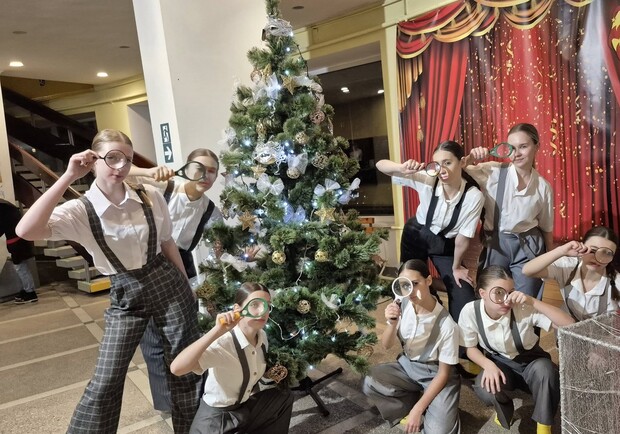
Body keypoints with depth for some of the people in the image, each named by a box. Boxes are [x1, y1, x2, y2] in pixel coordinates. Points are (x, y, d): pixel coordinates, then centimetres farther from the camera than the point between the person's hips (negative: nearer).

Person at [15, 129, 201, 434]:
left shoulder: (150, 197, -6)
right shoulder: (80, 211, -12)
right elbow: (26, 231, -28)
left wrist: (187, 286, 11)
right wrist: (67, 178, -26)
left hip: (168, 285, 2)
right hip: (125, 296, -1)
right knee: (105, 382, 0)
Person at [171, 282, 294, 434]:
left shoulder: (262, 336, -6)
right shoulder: (223, 343, -29)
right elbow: (176, 368, -46)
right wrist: (217, 331, -48)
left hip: (247, 405, 7)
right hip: (216, 418, -7)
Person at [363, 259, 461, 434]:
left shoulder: (446, 324, -25)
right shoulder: (402, 305, -15)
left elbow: (443, 373, -16)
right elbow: (386, 346, -3)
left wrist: (417, 410, -19)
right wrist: (392, 324, -26)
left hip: (434, 373, -4)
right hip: (407, 365, 4)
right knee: (370, 383, -22)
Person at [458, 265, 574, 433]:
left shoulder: (524, 308, -28)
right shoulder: (470, 311, -23)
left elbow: (569, 325, -35)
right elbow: (471, 348, -7)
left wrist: (532, 301, -43)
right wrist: (488, 364, -28)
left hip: (531, 362, 0)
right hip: (499, 363, 1)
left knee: (544, 368, -36)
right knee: (485, 391, -32)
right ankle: (504, 408, 8)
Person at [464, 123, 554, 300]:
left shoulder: (543, 186, -1)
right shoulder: (493, 172, -8)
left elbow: (546, 227, 9)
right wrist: (469, 159, -29)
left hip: (528, 247, 1)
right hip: (495, 244, -1)